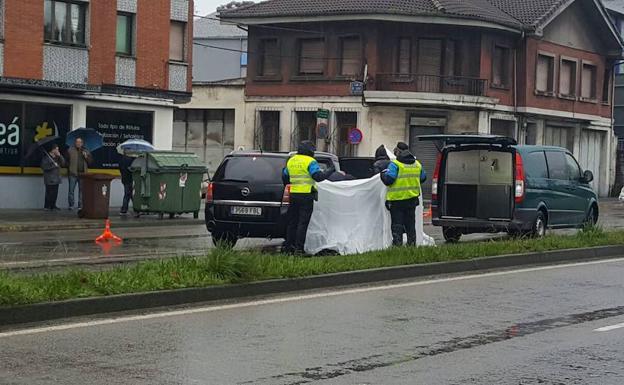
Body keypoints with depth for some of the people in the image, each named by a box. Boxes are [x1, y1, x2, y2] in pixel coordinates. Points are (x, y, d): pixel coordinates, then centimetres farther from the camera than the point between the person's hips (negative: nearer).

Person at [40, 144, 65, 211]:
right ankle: (46, 206, -3)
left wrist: (60, 156, -4)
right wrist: (53, 165, -17)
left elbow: (63, 164, 8)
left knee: (55, 193, 8)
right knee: (49, 193, -8)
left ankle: (53, 205, 16)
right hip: (49, 179, -7)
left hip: (56, 178, 7)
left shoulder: (57, 157, 14)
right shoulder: (46, 157, -7)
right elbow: (43, 166, -15)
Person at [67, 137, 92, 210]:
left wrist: (86, 157, -7)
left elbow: (90, 161, 10)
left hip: (83, 174, 2)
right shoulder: (70, 150, 2)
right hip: (73, 174, -2)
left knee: (82, 190, 6)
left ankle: (80, 205, 13)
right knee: (71, 190, -1)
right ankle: (71, 205, 7)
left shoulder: (86, 151, 12)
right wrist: (68, 169, -5)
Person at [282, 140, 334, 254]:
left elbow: (285, 178, 20)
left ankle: (288, 246, 15)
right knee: (303, 222, -4)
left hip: (293, 195, 6)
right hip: (306, 196, -6)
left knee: (292, 221, 13)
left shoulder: (291, 161, 13)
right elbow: (319, 177, -16)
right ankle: (298, 248, -7)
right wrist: (331, 170, -3)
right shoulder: (310, 161, -9)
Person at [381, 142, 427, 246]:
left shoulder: (395, 164, -14)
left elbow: (388, 179, -21)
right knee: (410, 224, 15)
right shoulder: (417, 164, 8)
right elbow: (423, 178, 18)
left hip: (397, 200, -6)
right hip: (412, 199, 6)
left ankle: (397, 244, -2)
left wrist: (383, 174, 0)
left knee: (397, 224, 1)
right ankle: (412, 243, 18)